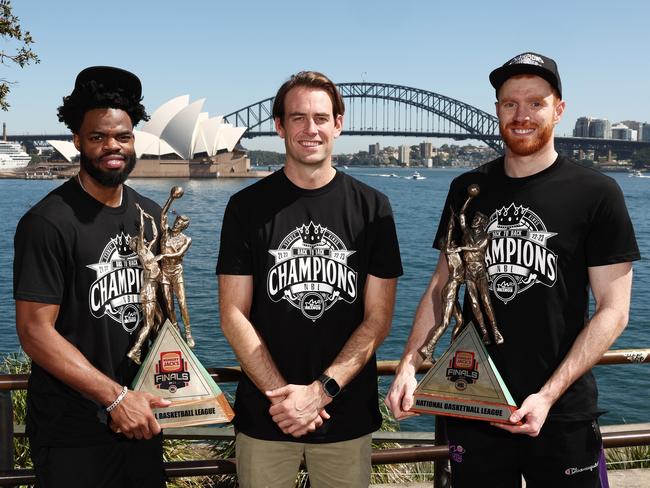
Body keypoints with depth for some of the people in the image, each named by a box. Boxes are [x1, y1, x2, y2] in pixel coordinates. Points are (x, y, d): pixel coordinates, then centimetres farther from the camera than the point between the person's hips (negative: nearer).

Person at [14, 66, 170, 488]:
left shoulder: (150, 215, 6)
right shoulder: (48, 222, -14)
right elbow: (35, 330, -17)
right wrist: (115, 397, -20)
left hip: (139, 419, 6)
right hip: (73, 433, -6)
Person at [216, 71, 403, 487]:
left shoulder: (371, 207, 0)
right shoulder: (248, 207, -1)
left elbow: (378, 319, -3)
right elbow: (234, 315, -4)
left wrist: (320, 391, -14)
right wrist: (281, 394, -13)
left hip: (347, 416, 1)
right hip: (265, 416, 0)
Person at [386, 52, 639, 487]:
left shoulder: (596, 193, -7)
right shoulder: (467, 190, 4)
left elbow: (612, 309, -8)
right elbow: (441, 285, 8)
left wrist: (549, 395, -17)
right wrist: (409, 365, -6)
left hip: (561, 417, -2)